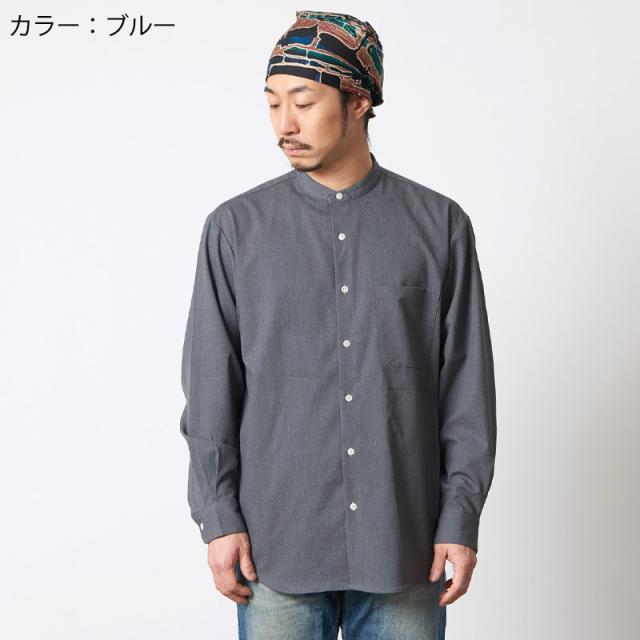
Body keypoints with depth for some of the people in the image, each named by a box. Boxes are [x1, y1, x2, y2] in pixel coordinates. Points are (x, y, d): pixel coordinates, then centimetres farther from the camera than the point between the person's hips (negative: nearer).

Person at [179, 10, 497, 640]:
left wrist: (461, 518, -2)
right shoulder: (235, 228, 0)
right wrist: (219, 517, -3)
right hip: (277, 545, 0)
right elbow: (210, 390, 1)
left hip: (404, 544, 1)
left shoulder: (440, 225, 0)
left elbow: (466, 385, 1)